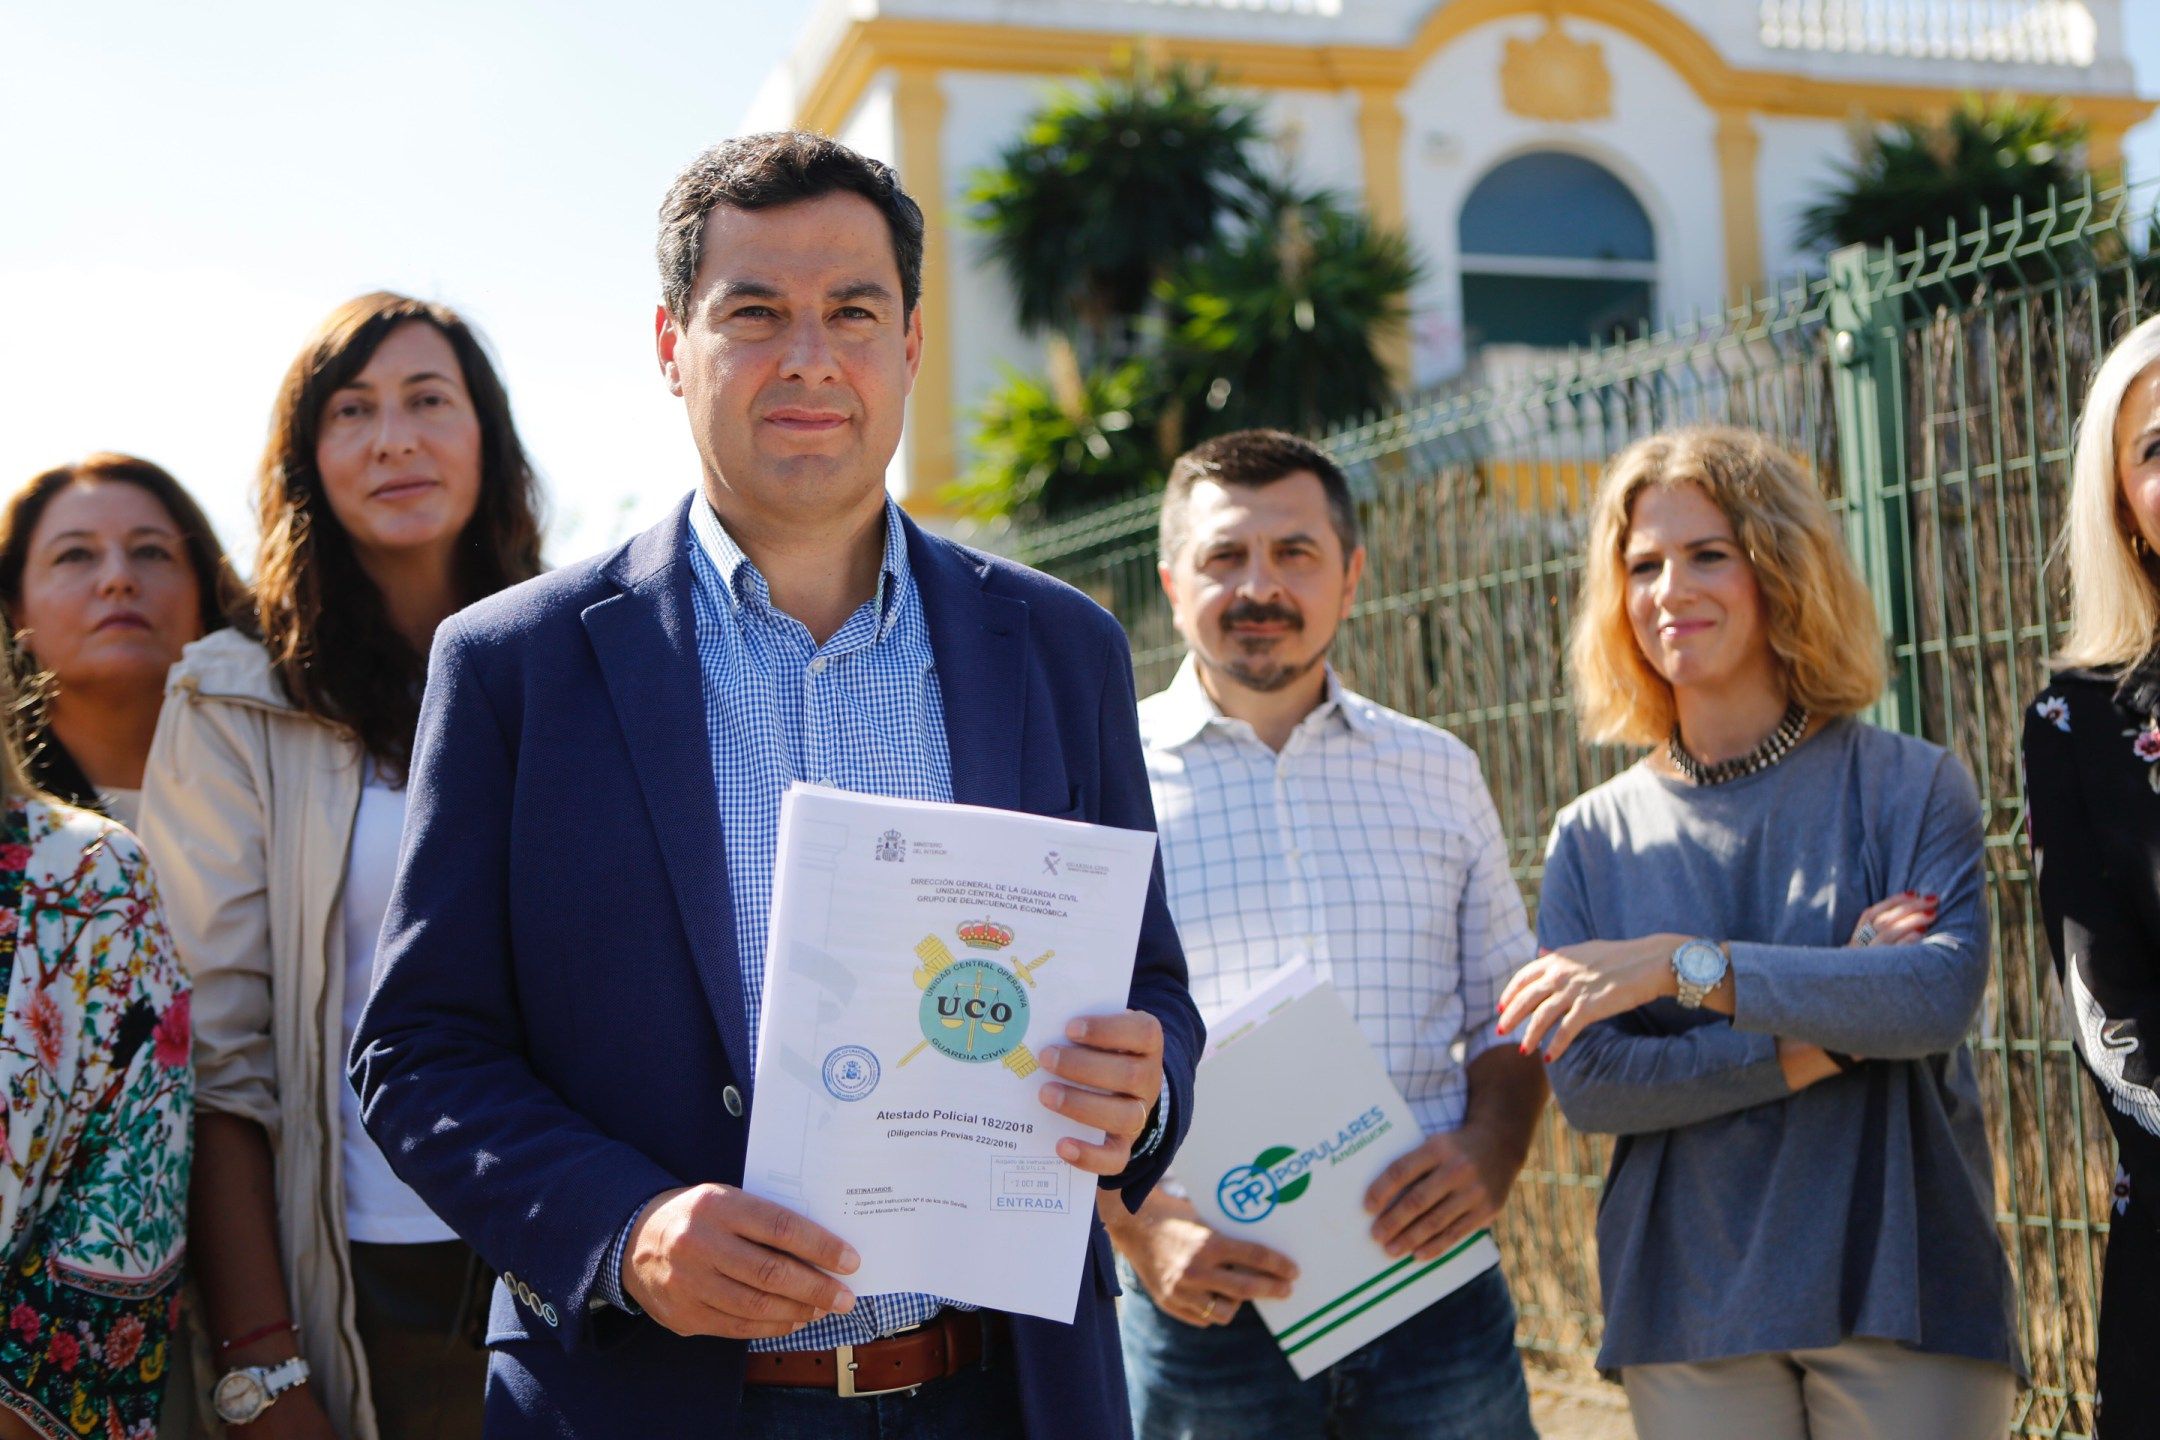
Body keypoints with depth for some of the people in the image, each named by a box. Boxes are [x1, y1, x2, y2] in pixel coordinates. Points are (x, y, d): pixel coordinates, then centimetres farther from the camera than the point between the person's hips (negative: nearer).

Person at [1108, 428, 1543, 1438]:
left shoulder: (1438, 773, 11)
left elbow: (1510, 1018, 14)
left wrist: (1491, 1154, -5)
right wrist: (1142, 1229, -14)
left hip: (1433, 1287, 3)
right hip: (1206, 1309, -2)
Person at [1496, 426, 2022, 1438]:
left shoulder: (1908, 785, 0)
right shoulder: (1595, 837, 4)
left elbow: (1944, 993, -16)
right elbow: (1584, 1082, -6)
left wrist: (1680, 965, -22)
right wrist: (1823, 1037, -14)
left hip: (1904, 1291, -1)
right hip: (1689, 1312, 1)